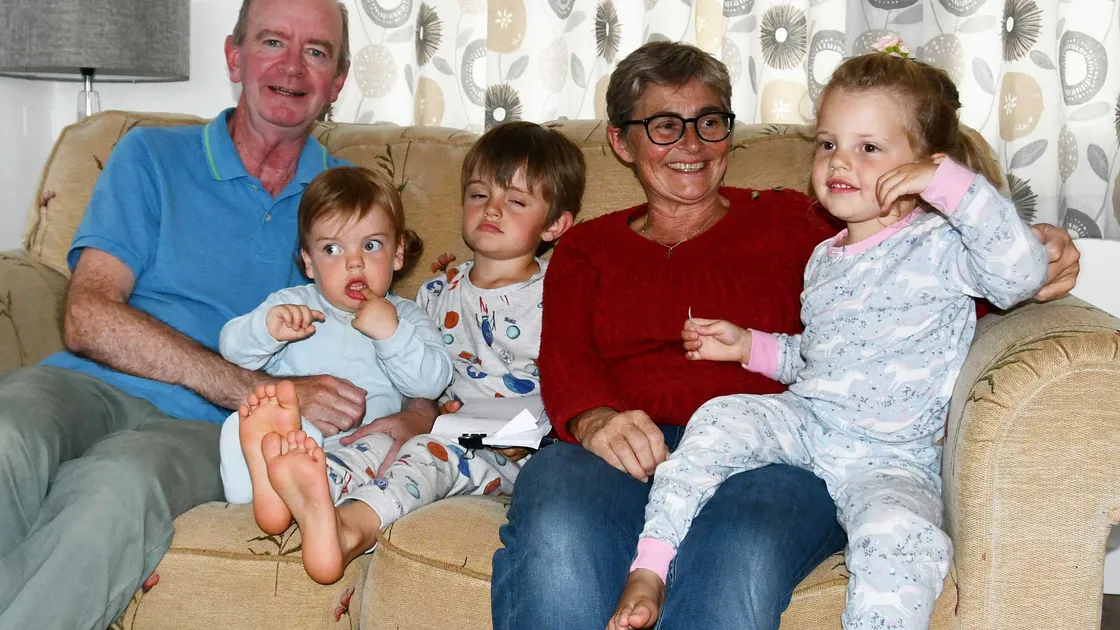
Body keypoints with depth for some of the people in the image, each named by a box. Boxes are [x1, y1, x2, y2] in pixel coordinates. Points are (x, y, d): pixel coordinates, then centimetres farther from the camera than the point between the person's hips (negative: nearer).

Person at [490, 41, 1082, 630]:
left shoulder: (787, 222, 23)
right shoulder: (586, 247, 26)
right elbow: (564, 358, 8)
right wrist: (596, 420, -16)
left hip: (767, 450, 0)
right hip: (623, 451, 1)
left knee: (741, 552, -38)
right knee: (557, 538, -36)